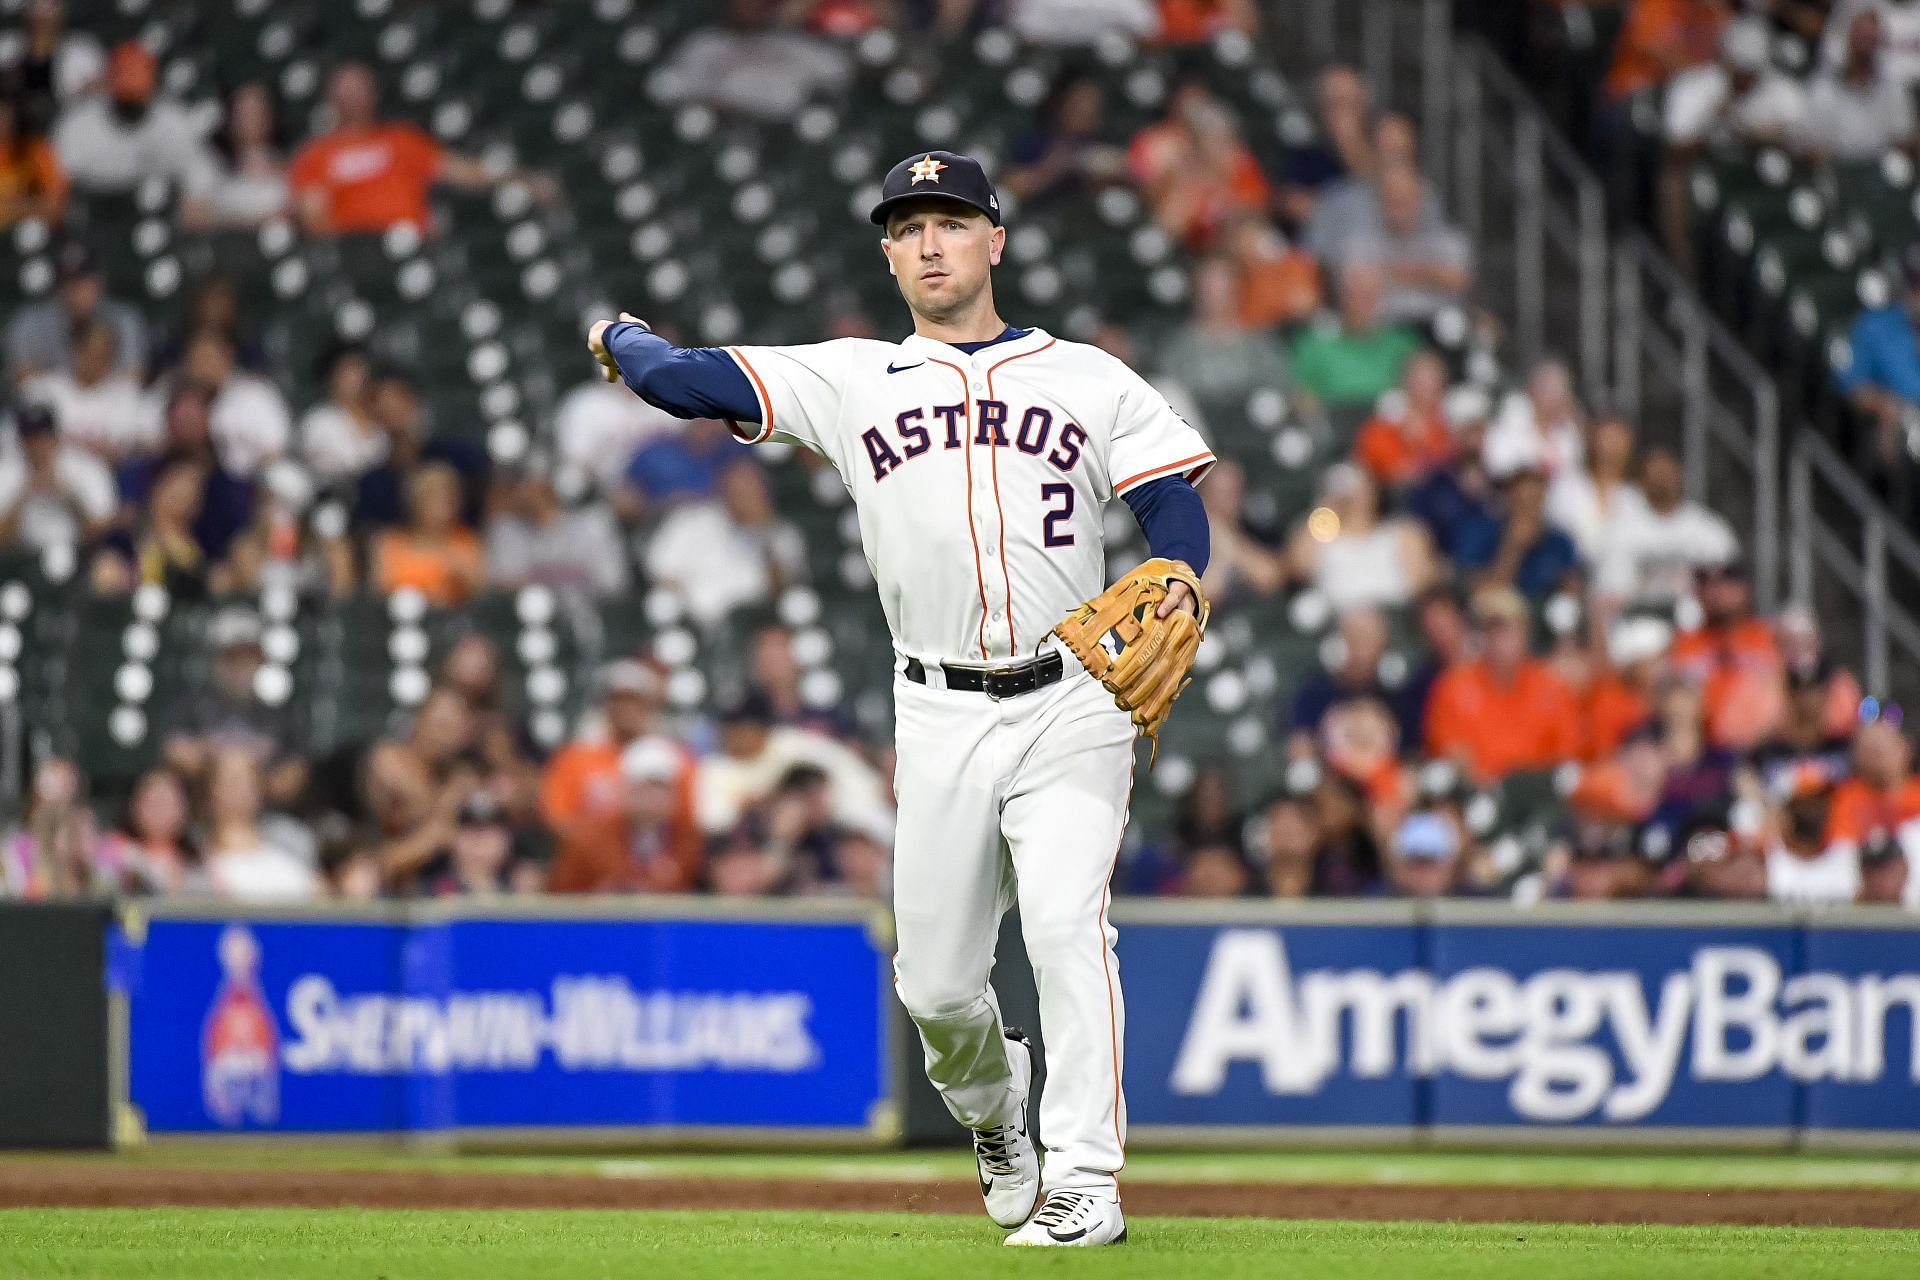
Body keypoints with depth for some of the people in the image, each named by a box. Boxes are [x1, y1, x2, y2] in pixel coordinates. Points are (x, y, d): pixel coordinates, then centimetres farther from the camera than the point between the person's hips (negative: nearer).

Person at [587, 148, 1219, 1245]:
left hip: (1071, 705, -2)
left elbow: (1174, 497, 0)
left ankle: (1086, 1183, -15)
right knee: (936, 980, 3)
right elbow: (690, 382, 7)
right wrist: (622, 339, 25)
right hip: (941, 717, 2)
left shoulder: (1091, 381, 9)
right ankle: (992, 1106, 36)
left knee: (1065, 925, -18)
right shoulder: (852, 381, 10)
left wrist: (1176, 584, -19)